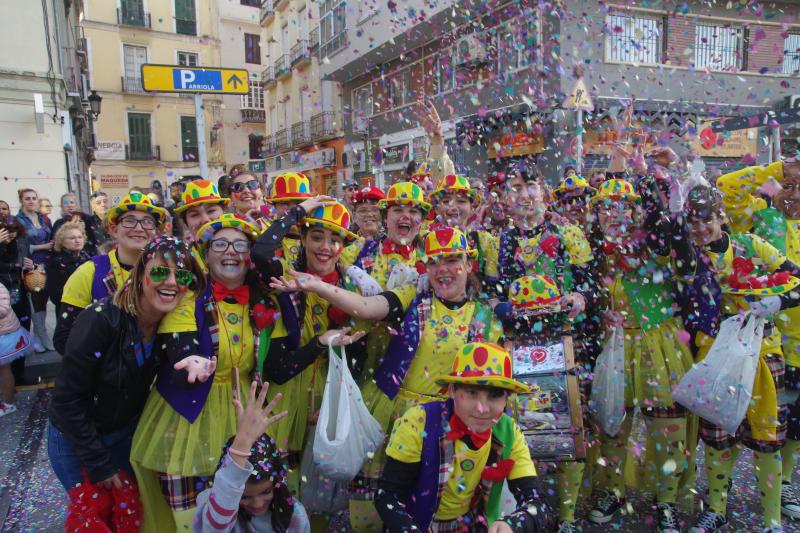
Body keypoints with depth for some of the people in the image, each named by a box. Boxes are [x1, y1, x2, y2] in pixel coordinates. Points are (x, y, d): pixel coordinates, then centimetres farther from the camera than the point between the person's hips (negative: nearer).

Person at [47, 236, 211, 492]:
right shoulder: (102, 320, -30)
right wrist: (100, 464, -17)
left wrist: (196, 365, -30)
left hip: (127, 432, 4)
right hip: (75, 438, -4)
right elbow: (67, 401, -23)